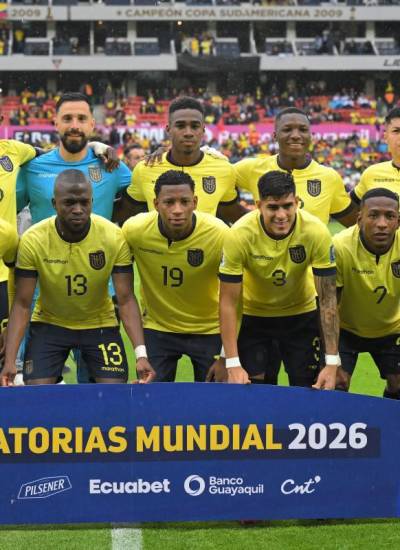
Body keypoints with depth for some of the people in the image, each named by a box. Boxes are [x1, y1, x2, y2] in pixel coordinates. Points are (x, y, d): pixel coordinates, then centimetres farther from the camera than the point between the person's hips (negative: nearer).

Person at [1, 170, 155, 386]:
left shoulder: (113, 236, -20)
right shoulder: (32, 240, -21)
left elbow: (125, 300, -17)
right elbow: (22, 304, -16)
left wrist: (141, 353, -29)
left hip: (100, 324, 0)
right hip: (48, 323, 0)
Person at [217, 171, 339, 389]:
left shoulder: (317, 232, -27)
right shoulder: (239, 235, -29)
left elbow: (328, 299, -21)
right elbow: (228, 301, -22)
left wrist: (332, 362, -25)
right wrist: (232, 364, -27)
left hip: (301, 314, 1)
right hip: (254, 314, -1)